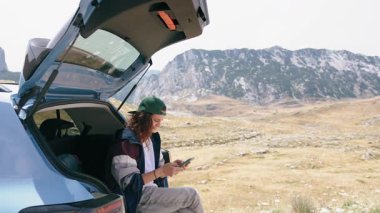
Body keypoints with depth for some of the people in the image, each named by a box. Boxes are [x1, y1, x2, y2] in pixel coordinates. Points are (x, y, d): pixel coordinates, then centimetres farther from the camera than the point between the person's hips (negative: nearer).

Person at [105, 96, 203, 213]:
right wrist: (160, 172, -24)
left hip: (153, 193, 7)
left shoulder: (153, 138, 9)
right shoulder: (126, 143, -16)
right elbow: (129, 184, -20)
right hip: (137, 200, -7)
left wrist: (170, 166, -3)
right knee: (191, 195, -14)